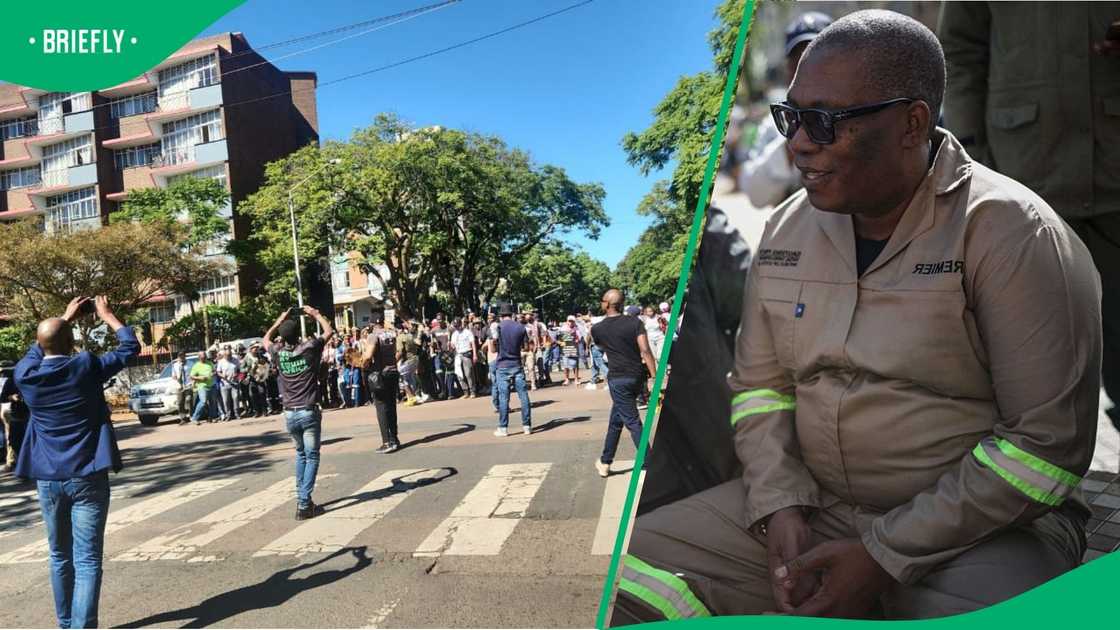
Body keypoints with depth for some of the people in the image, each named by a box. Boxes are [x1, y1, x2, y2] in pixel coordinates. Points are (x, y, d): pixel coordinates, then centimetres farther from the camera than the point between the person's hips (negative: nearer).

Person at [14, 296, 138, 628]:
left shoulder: (25, 374, -1)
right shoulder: (86, 367, -11)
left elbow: (38, 348, 22)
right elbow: (131, 346, 1)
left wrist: (65, 318, 28)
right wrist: (107, 315, 12)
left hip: (47, 480, 4)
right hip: (87, 477, -4)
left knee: (60, 557, 18)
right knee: (87, 560, -3)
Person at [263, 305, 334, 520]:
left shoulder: (278, 352, 1)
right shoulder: (309, 348, -6)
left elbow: (266, 339, 25)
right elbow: (329, 331, 11)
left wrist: (279, 320, 28)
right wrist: (316, 314, 20)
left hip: (289, 414, 4)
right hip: (309, 412, -4)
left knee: (301, 453, 23)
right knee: (311, 457, 3)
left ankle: (301, 498, 23)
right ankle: (304, 505, -3)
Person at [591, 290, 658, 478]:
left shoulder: (597, 328, -2)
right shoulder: (635, 322, -2)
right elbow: (645, 351, -12)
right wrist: (655, 378, -11)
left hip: (618, 379, -4)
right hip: (638, 376, 4)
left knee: (632, 422, 0)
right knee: (615, 420, 19)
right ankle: (605, 461, 29)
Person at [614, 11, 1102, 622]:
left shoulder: (1008, 230, -11)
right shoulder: (788, 226, 4)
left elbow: (1046, 442, -13)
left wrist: (887, 556, -16)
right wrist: (780, 505, -7)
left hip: (981, 525, -3)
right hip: (807, 505, 4)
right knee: (625, 577, -8)